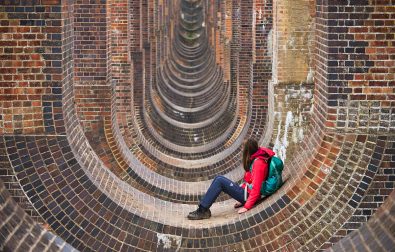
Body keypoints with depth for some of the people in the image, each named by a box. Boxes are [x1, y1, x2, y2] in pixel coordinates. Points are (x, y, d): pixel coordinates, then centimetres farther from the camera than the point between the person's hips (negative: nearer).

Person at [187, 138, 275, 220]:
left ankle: (203, 211, -15)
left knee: (220, 181, -17)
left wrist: (247, 206, -24)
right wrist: (243, 200, 13)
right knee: (219, 179, 1)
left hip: (248, 194, -10)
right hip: (246, 191, 10)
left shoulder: (258, 163, -18)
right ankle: (203, 208, -7)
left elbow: (256, 188, -23)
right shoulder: (255, 159, 13)